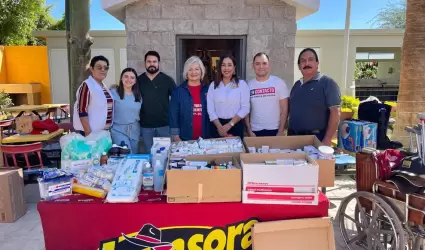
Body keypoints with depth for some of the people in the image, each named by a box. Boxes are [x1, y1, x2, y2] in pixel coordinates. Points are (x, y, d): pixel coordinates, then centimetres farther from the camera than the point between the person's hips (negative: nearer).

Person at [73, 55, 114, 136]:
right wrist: (88, 133, -20)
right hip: (91, 132, -8)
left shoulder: (103, 86, 11)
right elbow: (82, 112, -18)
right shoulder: (86, 85, -13)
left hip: (104, 132, 8)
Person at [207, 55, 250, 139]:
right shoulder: (213, 85, 5)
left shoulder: (242, 84, -1)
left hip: (235, 125, -1)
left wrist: (229, 125, -12)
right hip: (217, 125, 1)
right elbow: (210, 109, -1)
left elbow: (245, 108, -6)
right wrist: (220, 127, -12)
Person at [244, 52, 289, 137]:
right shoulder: (249, 85, 2)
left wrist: (281, 131, -8)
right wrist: (249, 131, -3)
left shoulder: (279, 83, -2)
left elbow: (284, 109, -3)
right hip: (255, 131, 1)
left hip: (274, 130, -1)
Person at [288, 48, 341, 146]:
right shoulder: (297, 85, 11)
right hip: (293, 136, 6)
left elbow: (335, 112, -14)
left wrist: (327, 140, -18)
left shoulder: (327, 83, -8)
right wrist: (289, 132, 9)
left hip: (316, 138, -6)